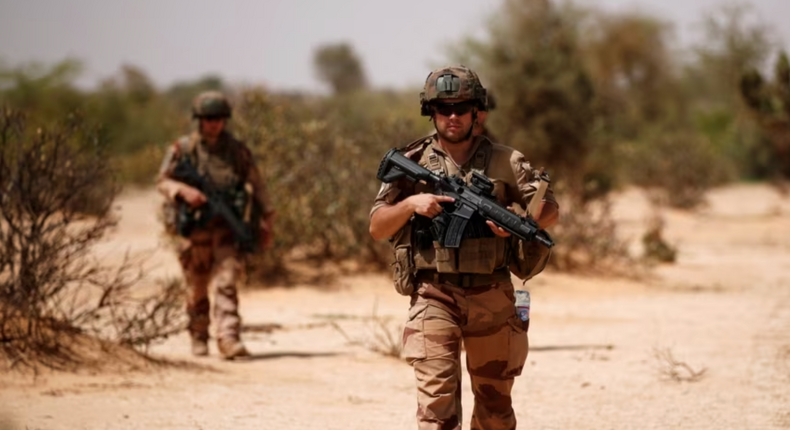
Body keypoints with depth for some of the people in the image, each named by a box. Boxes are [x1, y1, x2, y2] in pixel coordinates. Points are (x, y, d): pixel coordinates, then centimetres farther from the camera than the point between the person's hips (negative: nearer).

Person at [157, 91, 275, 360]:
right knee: (197, 290, 10)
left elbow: (257, 187, 10)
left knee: (226, 284, -15)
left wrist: (265, 223, 9)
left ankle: (228, 339, -23)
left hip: (228, 229, -1)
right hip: (195, 229, 1)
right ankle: (199, 338, 27)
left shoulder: (237, 151, 4)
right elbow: (163, 181, -3)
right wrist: (184, 190, -23)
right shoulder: (183, 149, 1)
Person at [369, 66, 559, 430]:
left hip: (493, 299, 2)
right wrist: (410, 203, -17)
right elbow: (377, 229, 2)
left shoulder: (504, 161, 3)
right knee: (437, 394, -14)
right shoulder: (412, 162, 2)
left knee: (495, 400, 12)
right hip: (435, 296, -2)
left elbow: (550, 210, 3)